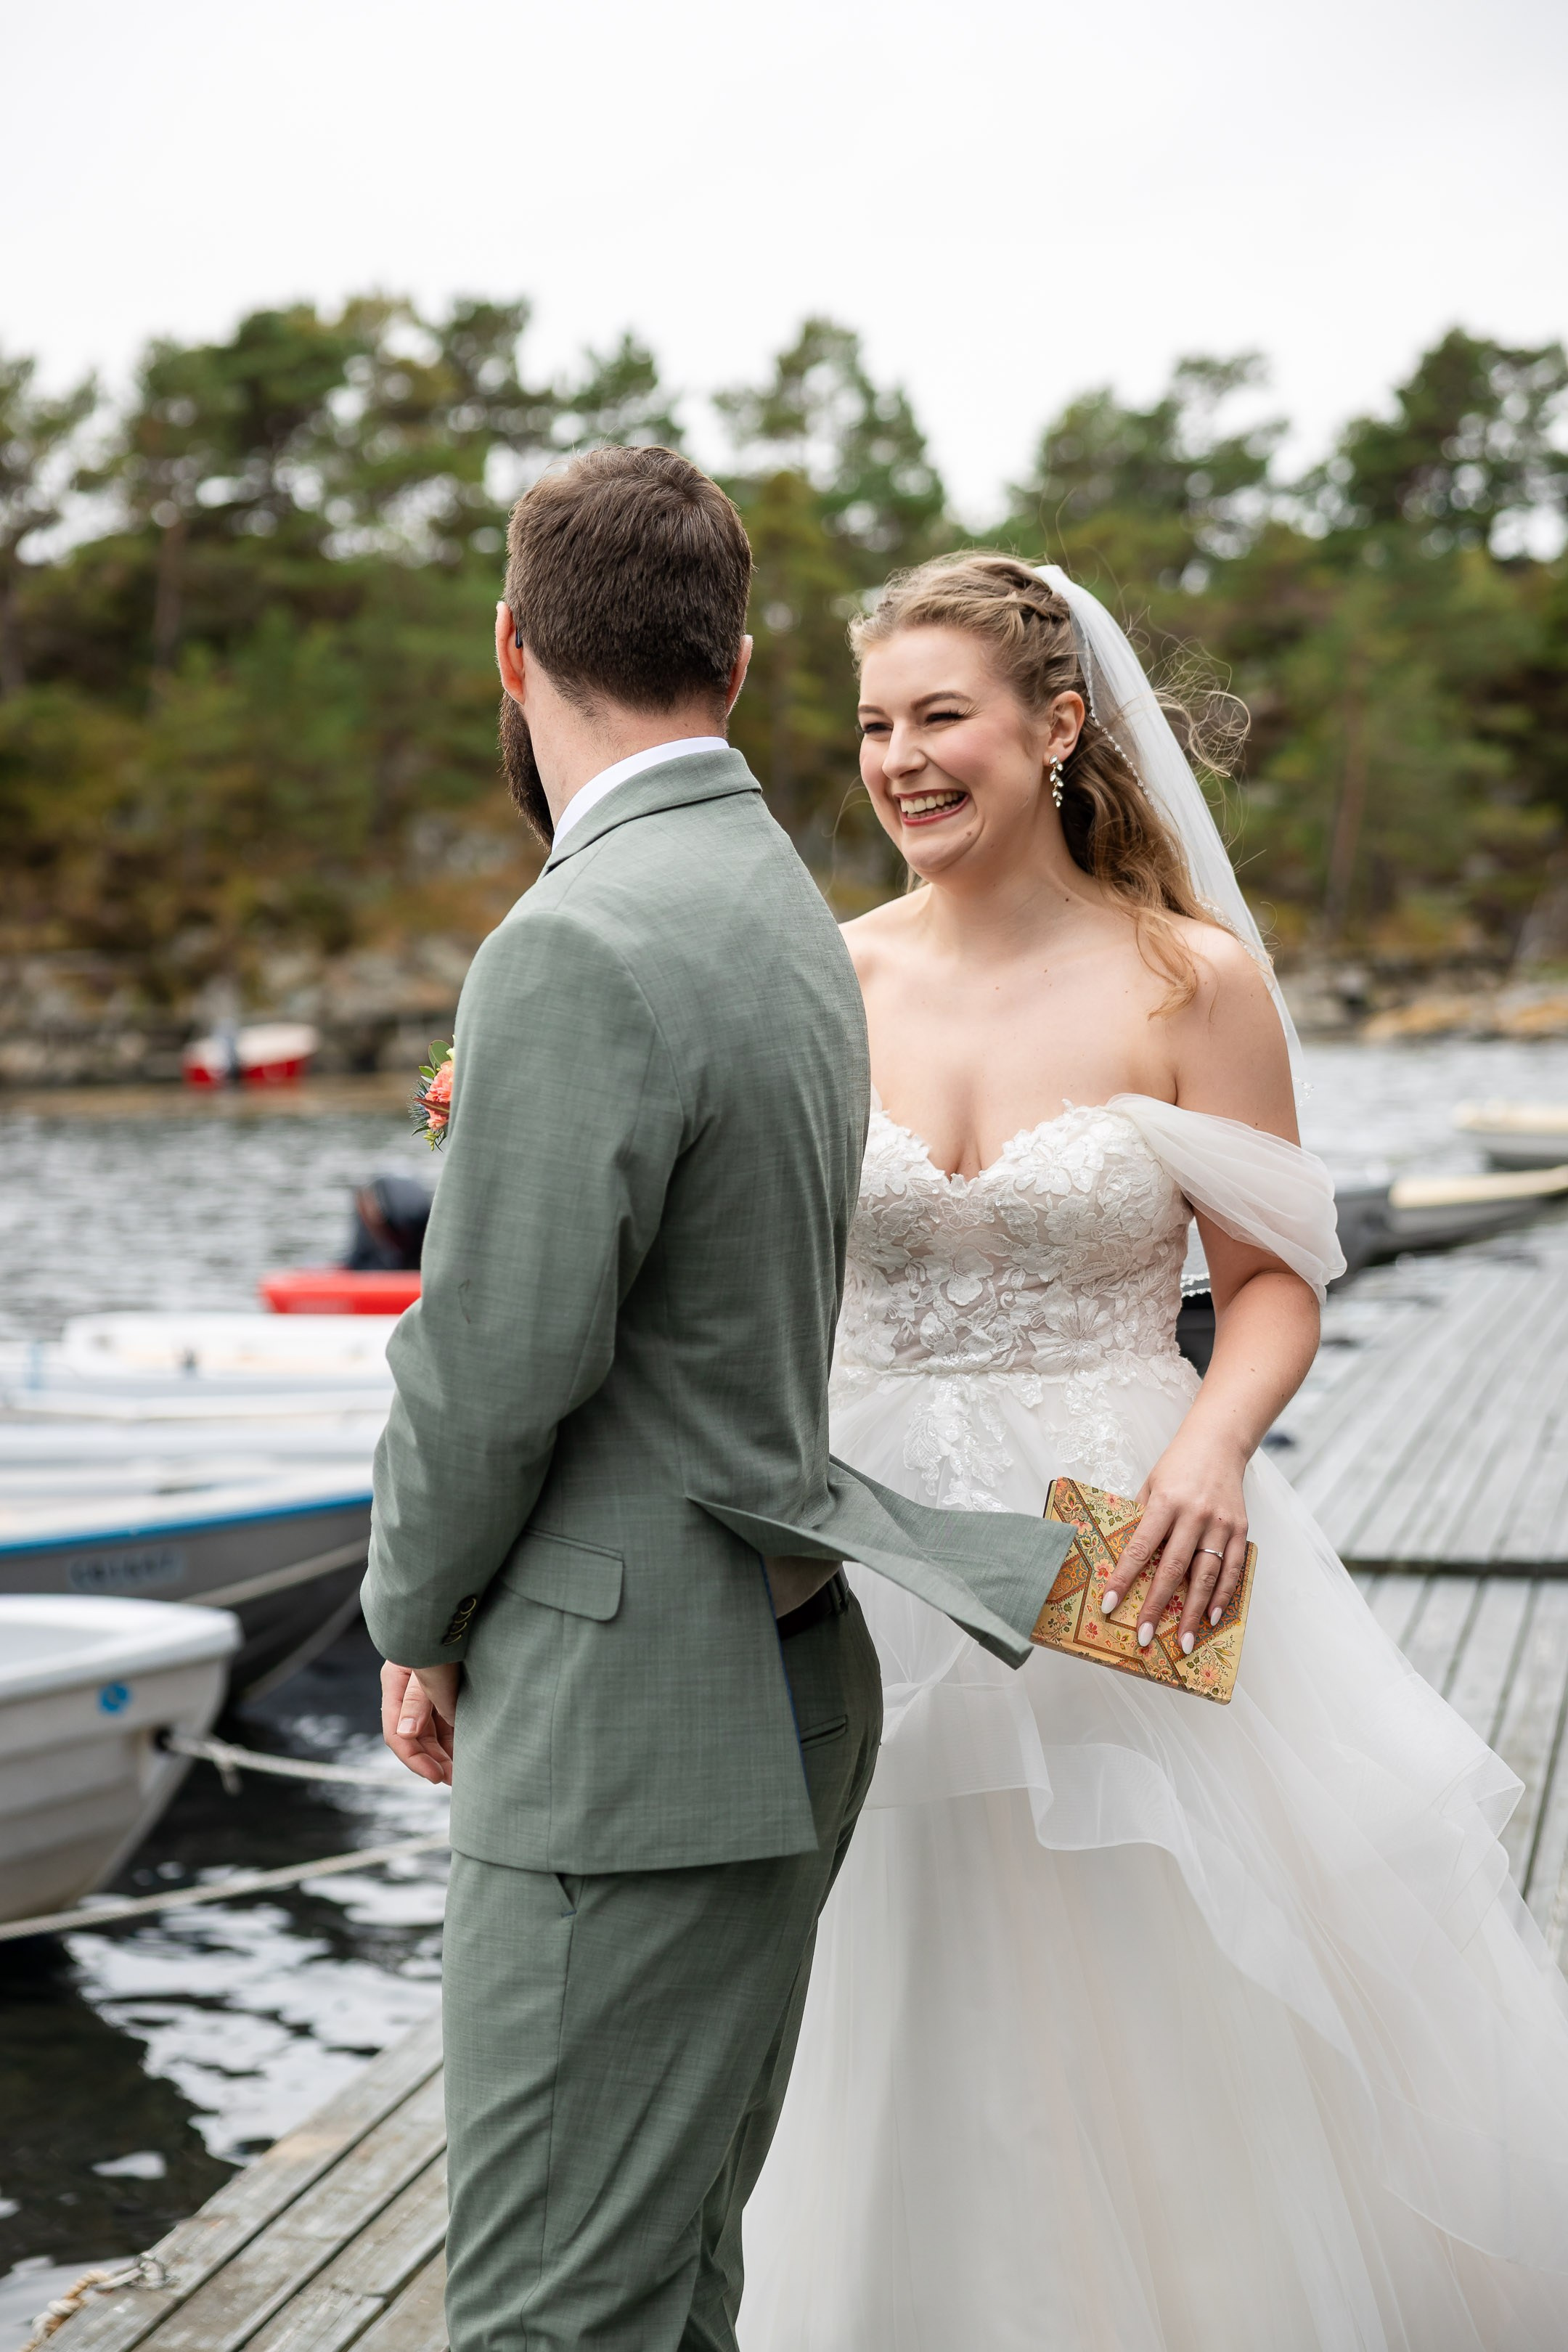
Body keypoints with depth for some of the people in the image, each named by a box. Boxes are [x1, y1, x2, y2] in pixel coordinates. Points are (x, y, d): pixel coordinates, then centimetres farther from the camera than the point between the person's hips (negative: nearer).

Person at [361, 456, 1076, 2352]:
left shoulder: (581, 950, -18)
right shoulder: (790, 915, 12)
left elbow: (499, 1359, -17)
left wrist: (419, 1623, -2)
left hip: (631, 1733, -10)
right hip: (783, 1692, 10)